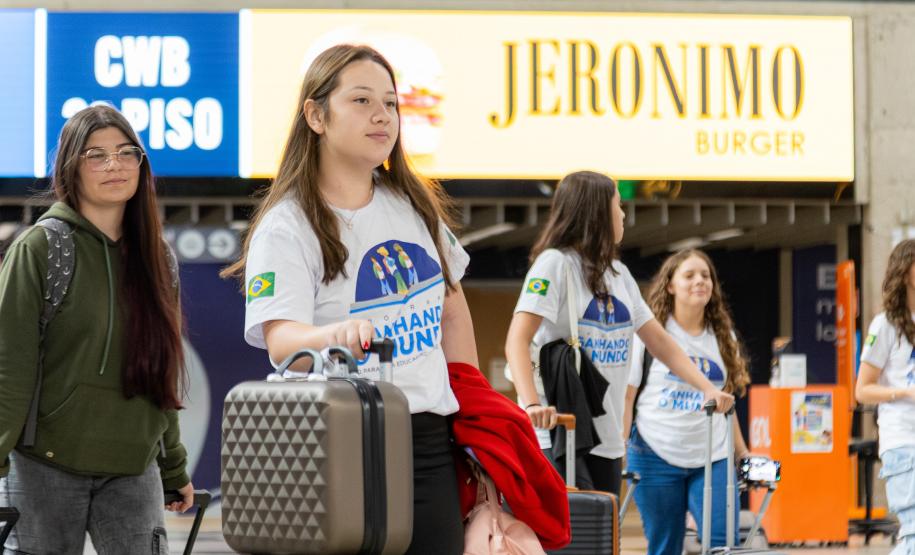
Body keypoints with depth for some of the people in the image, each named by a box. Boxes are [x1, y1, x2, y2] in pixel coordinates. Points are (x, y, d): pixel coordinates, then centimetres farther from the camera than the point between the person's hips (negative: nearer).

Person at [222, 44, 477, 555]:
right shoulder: (286, 227, -8)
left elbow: (453, 311, 21)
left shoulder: (414, 204, 11)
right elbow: (281, 341, -22)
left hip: (431, 444, 5)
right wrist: (335, 334, -43)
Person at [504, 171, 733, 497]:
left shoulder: (618, 274, 18)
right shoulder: (555, 263, -7)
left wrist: (708, 388, 9)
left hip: (606, 439, 8)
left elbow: (659, 342, 21)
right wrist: (531, 404, -34)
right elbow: (517, 341, -18)